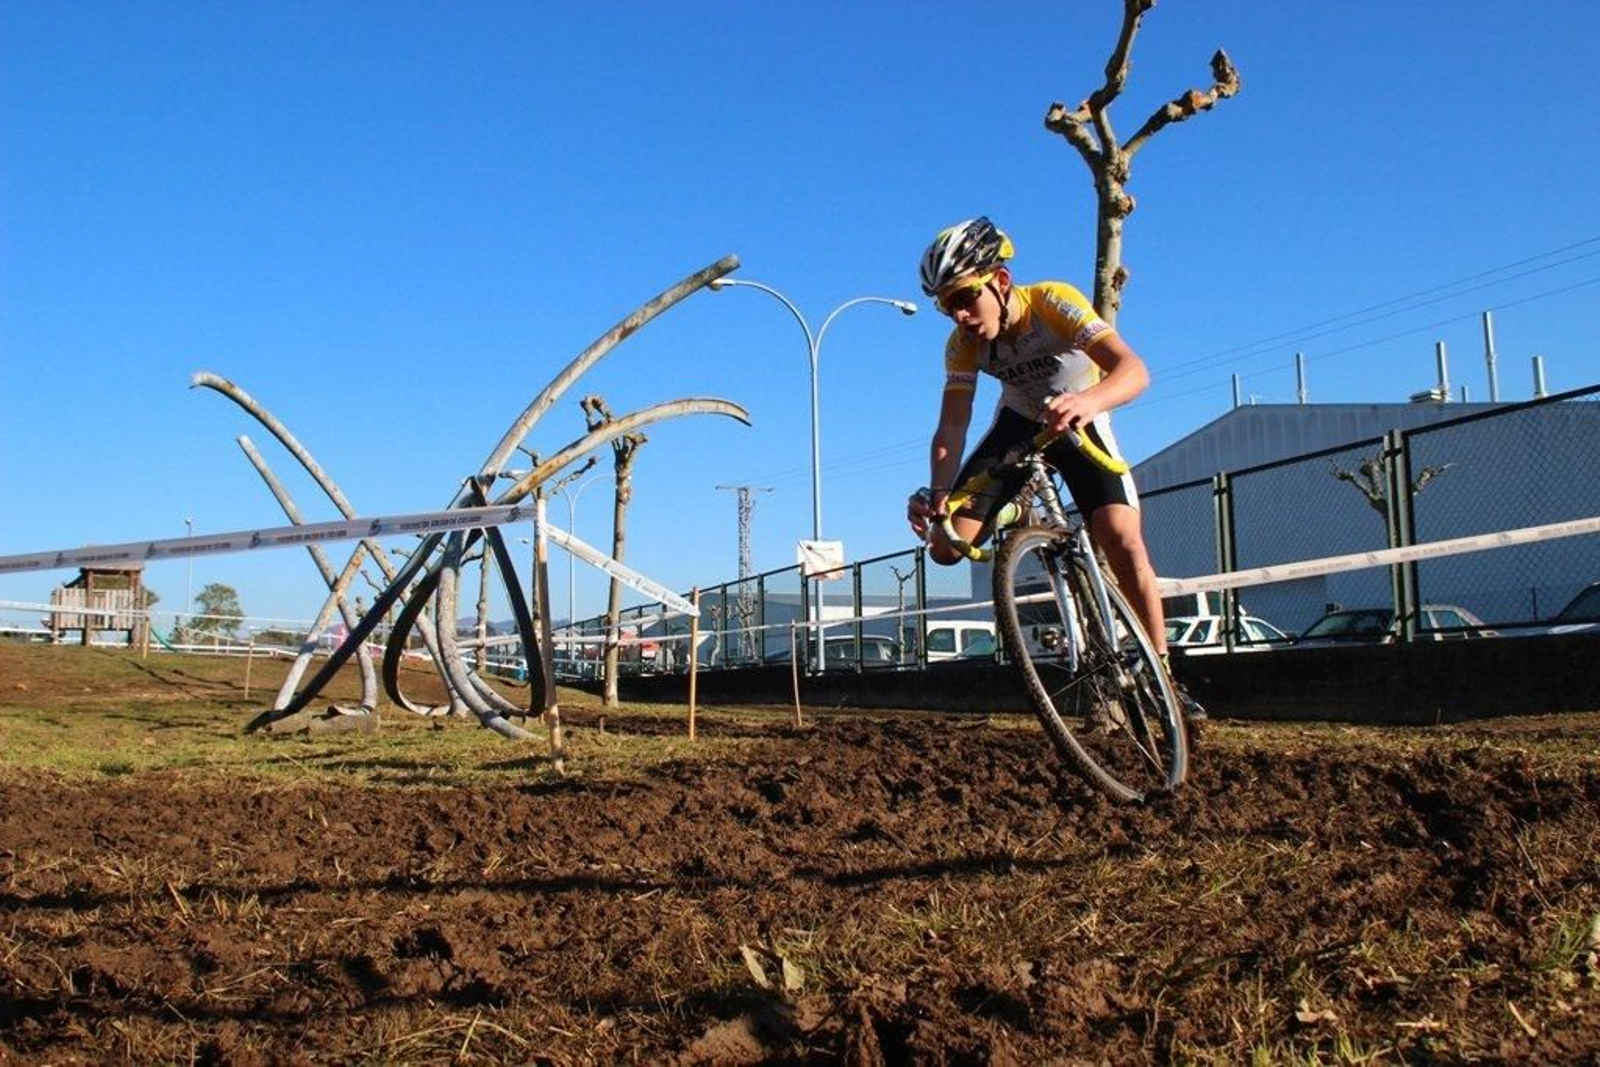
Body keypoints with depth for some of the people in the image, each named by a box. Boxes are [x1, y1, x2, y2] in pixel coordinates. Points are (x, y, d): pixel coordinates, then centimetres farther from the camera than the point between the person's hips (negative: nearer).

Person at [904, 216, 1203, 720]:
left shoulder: (1053, 302, -31)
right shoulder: (963, 344, -19)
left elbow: (1134, 370, -42)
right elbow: (952, 428, -23)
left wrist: (1087, 400, -64)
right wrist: (936, 496, -42)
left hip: (1080, 421, -3)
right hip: (1019, 422, 3)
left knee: (1123, 541, -24)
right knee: (946, 546, -13)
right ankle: (1017, 517, 19)